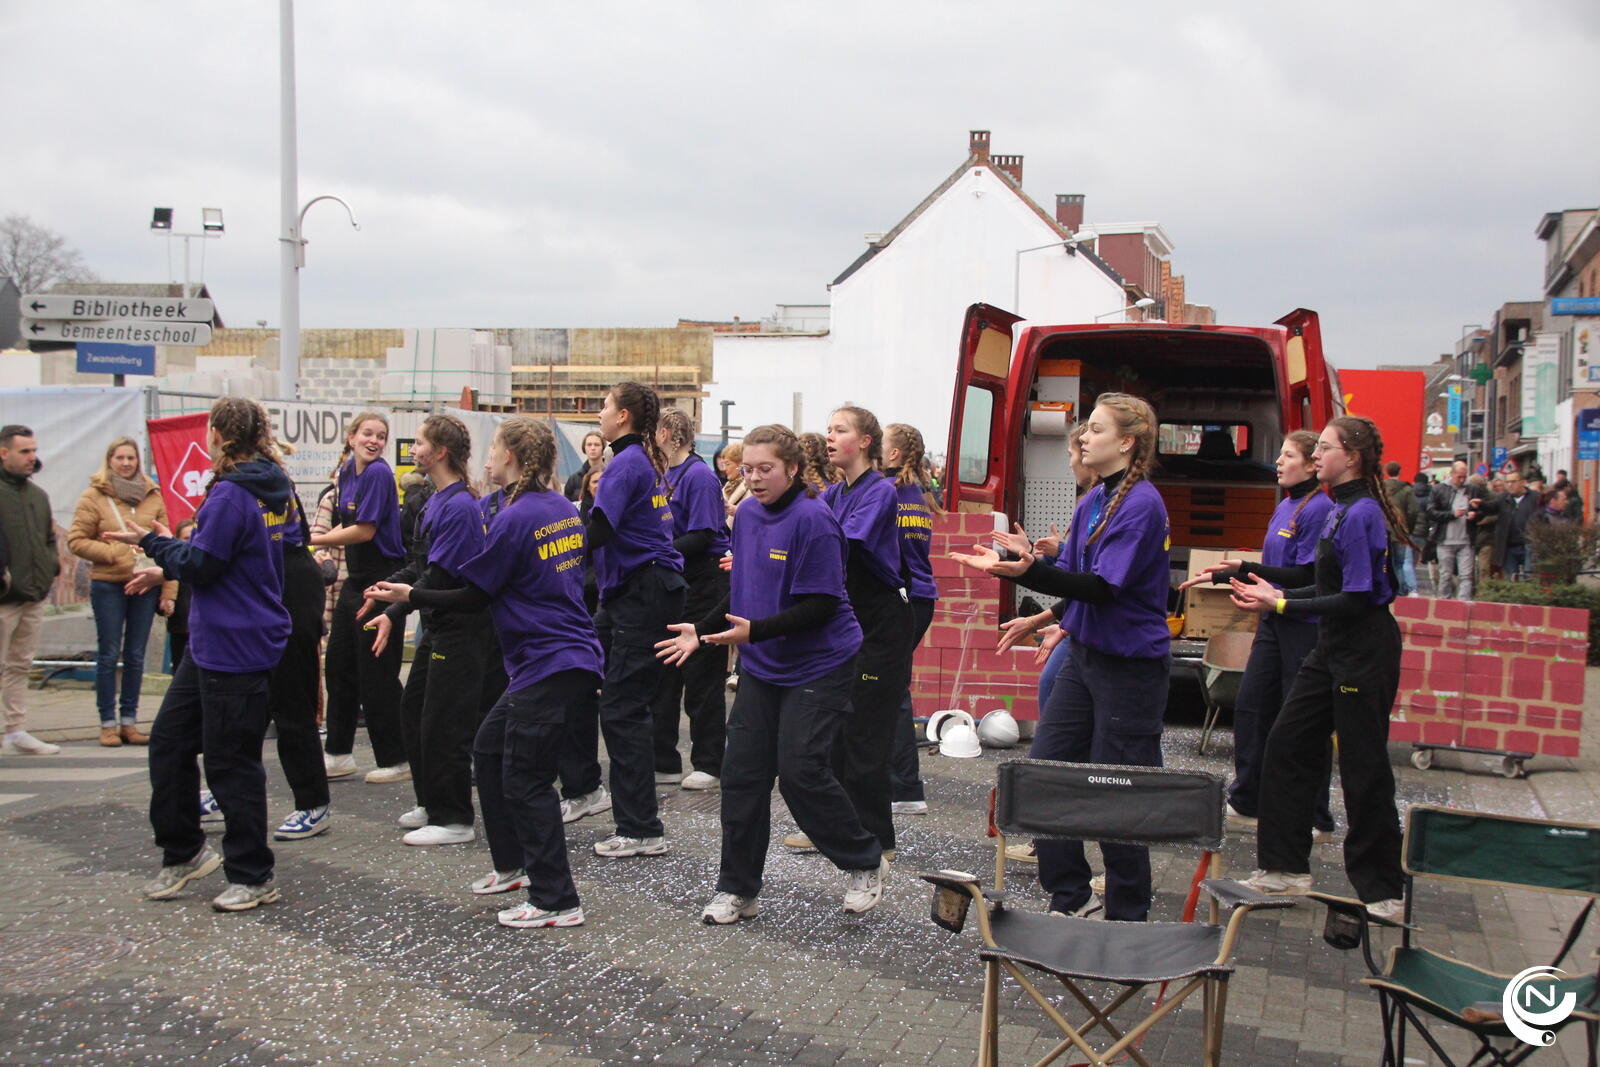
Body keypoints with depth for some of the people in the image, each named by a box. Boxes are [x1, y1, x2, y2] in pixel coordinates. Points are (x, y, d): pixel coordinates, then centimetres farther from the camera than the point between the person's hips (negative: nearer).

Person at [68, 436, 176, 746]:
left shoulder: (153, 496, 7)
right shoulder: (93, 496, 0)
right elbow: (77, 540, -1)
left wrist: (169, 589, 0)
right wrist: (113, 552, -14)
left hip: (146, 585, 3)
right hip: (108, 586, -3)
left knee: (136, 656, 8)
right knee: (109, 654, 2)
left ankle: (129, 721, 16)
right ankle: (108, 723, 10)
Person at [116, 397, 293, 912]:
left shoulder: (231, 494, -19)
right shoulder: (270, 490, 10)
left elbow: (200, 564, -18)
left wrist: (152, 541, -3)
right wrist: (163, 559, 22)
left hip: (236, 650, -10)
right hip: (211, 643, 10)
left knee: (231, 761, 0)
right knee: (168, 740, 16)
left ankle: (252, 875, 12)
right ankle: (183, 851, 27)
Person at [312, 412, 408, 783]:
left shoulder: (378, 473, -14)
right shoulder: (347, 472, 11)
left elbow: (366, 530, -17)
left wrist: (315, 540, -10)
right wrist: (324, 541, 0)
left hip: (380, 582, -9)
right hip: (356, 580, 9)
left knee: (376, 673, -4)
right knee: (339, 665, 13)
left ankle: (396, 760, 7)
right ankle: (339, 754, 24)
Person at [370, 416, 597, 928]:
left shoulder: (514, 518, -16)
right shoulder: (563, 509, 10)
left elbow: (475, 595, -10)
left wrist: (410, 596, 0)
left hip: (549, 666, -10)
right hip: (571, 653, 10)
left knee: (525, 781, -3)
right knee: (489, 748, 21)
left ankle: (557, 901, 2)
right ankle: (513, 865, 32)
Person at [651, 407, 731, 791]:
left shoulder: (699, 475, -13)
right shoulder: (663, 474, 11)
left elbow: (703, 536, -19)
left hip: (703, 583, -8)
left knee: (702, 677, 0)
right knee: (663, 673, 10)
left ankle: (709, 764, 10)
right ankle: (663, 762, 17)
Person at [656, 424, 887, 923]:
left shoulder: (813, 519, -17)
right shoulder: (746, 514, 7)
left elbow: (820, 605, -21)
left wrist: (755, 631, -28)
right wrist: (701, 630, 7)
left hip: (818, 666, -7)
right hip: (763, 666, 7)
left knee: (800, 770, -8)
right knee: (742, 772, 4)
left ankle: (865, 863, 15)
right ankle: (737, 888, 17)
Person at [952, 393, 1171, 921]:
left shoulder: (1142, 504, -17)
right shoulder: (1092, 501, 10)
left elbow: (1103, 586, -24)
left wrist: (1029, 569, -34)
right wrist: (1007, 564, -1)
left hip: (1130, 663, -9)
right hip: (1085, 654, 9)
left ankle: (1127, 919, 16)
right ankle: (1072, 896, 21)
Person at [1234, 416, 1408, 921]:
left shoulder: (1361, 514, -18)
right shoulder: (1342, 510, 11)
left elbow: (1356, 599, -21)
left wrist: (1282, 605, -18)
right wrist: (1276, 592, 7)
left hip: (1365, 652, -10)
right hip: (1334, 651, 10)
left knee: (1363, 770, -1)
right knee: (1286, 747, 10)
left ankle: (1384, 892, 12)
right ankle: (1286, 866, 20)